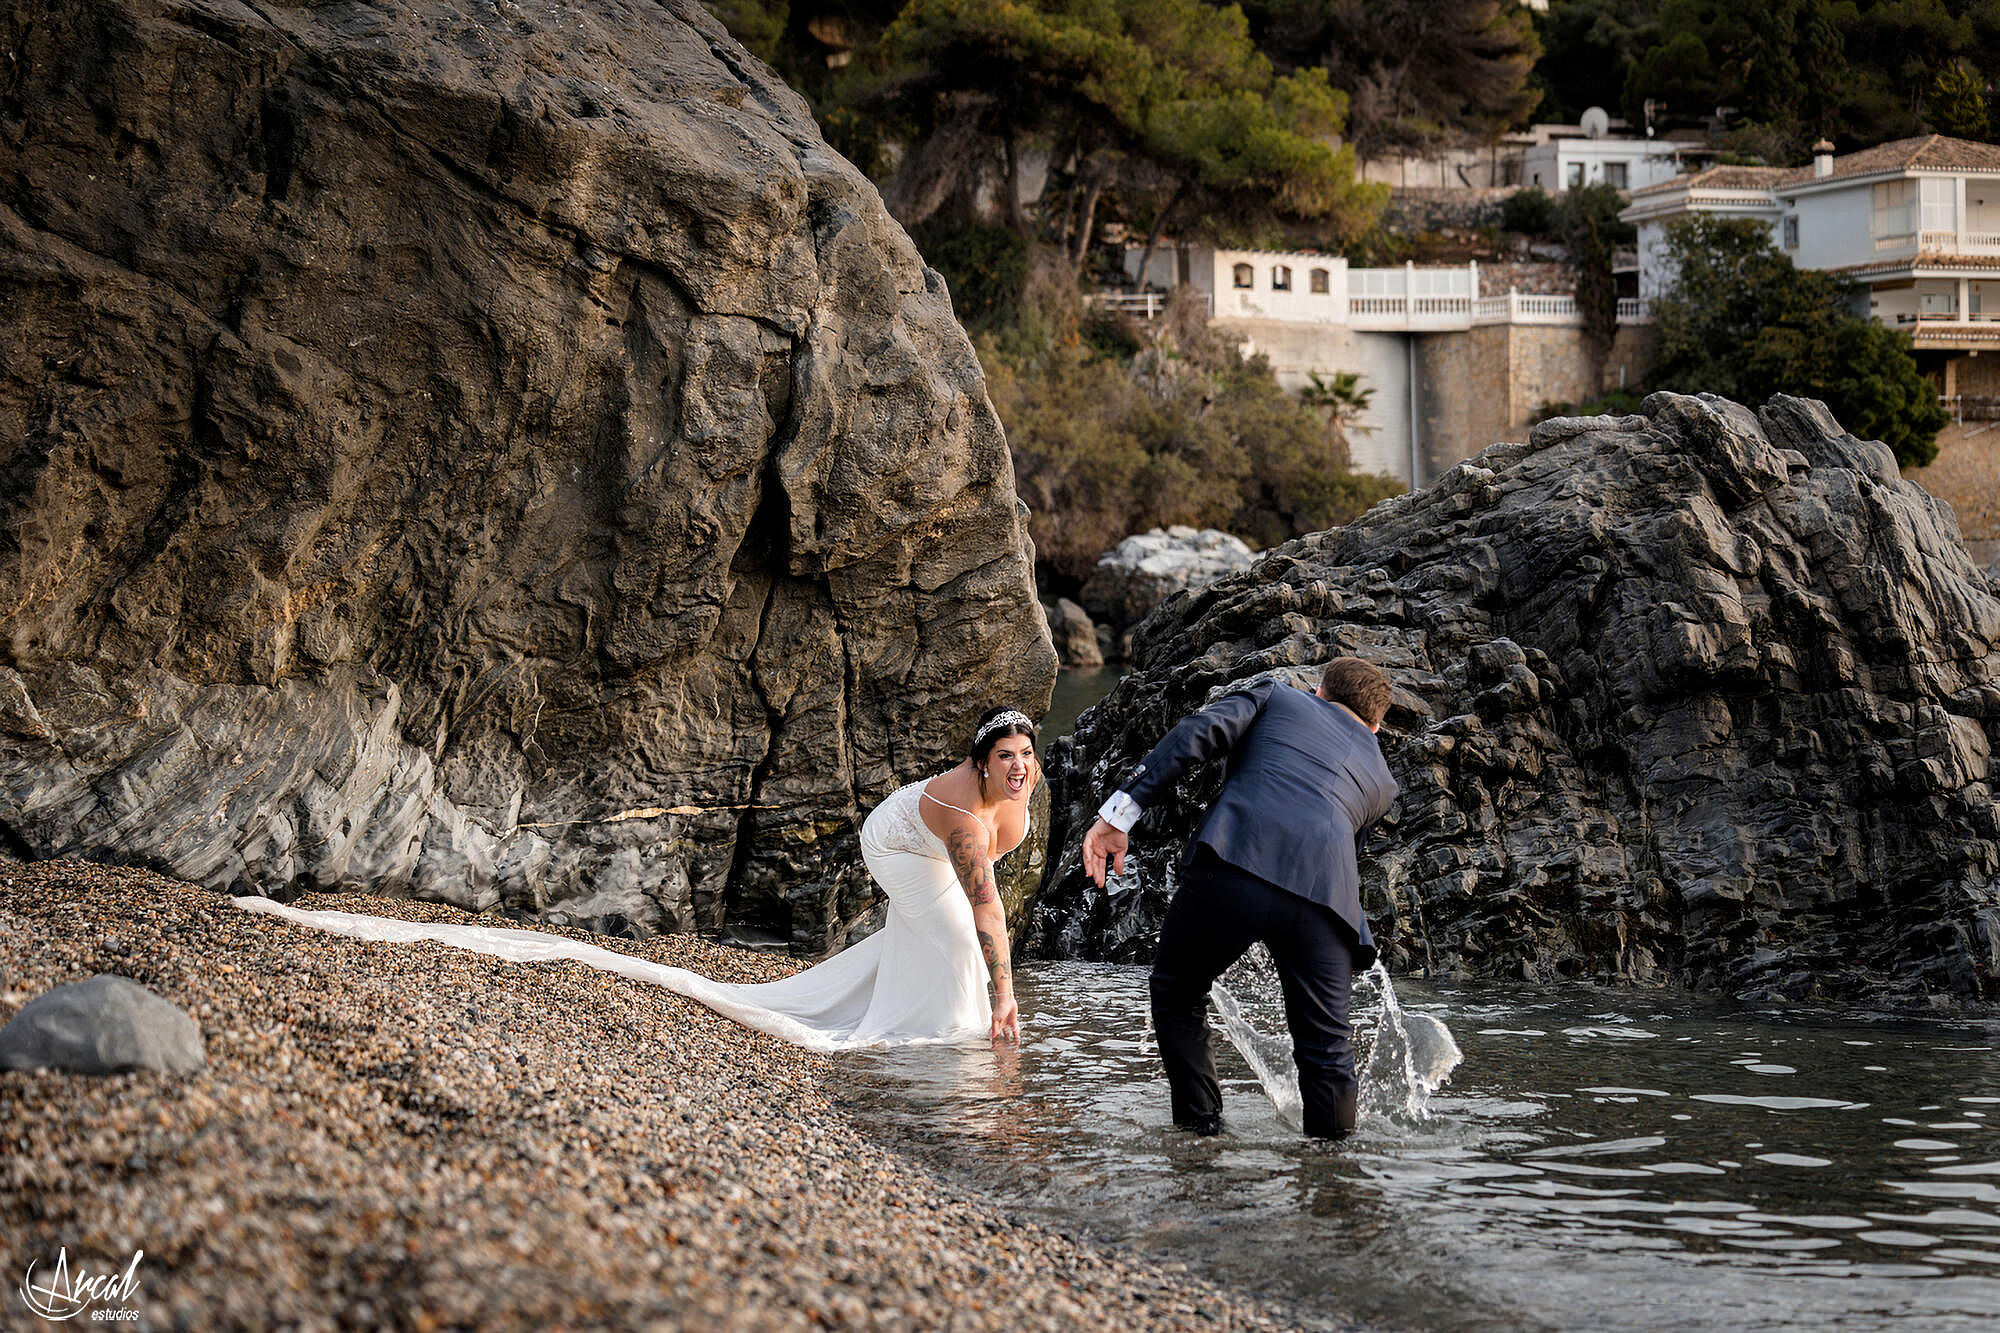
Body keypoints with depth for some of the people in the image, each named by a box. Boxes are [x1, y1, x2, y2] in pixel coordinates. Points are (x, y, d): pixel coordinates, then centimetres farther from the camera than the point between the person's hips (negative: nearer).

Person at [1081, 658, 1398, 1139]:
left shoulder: (1276, 695, 27)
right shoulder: (1381, 779, 34)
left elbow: (1198, 734, 9)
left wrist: (1119, 812, 3)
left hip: (1238, 861, -2)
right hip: (1323, 892, 2)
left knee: (1176, 997, 20)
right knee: (1324, 1046, 12)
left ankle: (1201, 1127, 16)